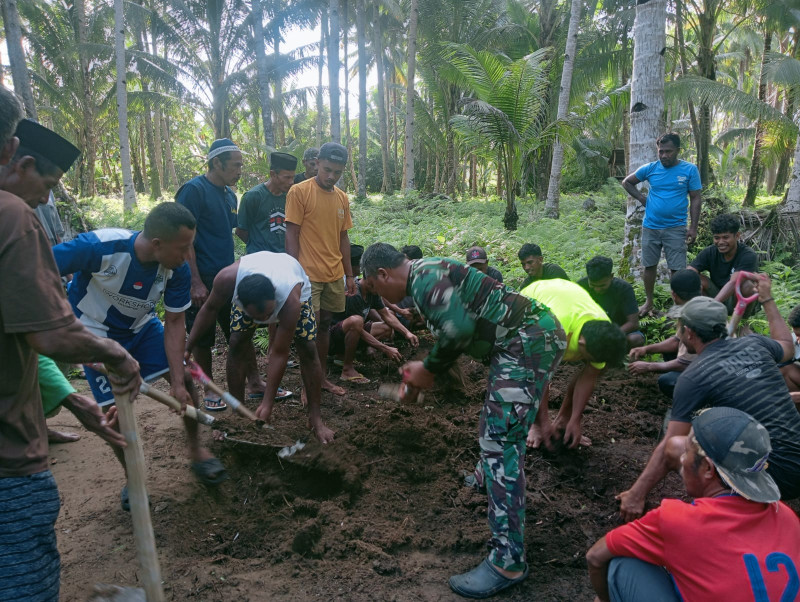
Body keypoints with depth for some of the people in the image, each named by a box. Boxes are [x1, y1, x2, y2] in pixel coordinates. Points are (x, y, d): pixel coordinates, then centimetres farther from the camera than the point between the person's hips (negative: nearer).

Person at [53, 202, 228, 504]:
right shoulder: (100, 247, -37)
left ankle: (196, 450, 20)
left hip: (141, 326, 4)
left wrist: (177, 381, -19)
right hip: (95, 330, -3)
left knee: (185, 380, -3)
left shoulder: (178, 270, -24)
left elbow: (174, 323, -16)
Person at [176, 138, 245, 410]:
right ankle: (209, 390, 21)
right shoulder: (194, 190, -12)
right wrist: (196, 282, -20)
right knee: (203, 338, 6)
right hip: (202, 281, -7)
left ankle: (256, 382, 19)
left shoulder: (229, 194, 11)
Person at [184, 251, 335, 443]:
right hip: (246, 293, 2)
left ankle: (315, 419, -1)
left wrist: (267, 404, -32)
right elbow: (210, 308, -18)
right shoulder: (228, 278, -42)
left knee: (308, 349, -13)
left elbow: (280, 354, -36)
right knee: (237, 344, -10)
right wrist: (188, 347, -15)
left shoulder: (291, 301, -46)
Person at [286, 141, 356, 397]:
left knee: (325, 326, 13)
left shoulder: (342, 198, 11)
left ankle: (322, 377, 23)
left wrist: (349, 275, 14)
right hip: (309, 274, -6)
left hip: (334, 275, 6)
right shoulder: (299, 192, -7)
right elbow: (292, 236, -9)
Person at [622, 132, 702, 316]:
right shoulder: (650, 168, 1)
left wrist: (693, 228, -8)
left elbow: (696, 199, -2)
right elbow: (626, 182, 13)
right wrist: (642, 198, 0)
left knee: (677, 269, -1)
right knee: (649, 265, 11)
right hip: (650, 227, 2)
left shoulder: (689, 170, -3)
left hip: (676, 228, -2)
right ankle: (648, 302, 26)